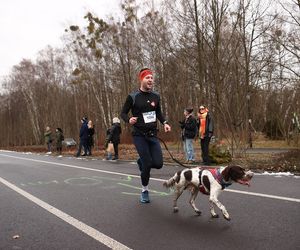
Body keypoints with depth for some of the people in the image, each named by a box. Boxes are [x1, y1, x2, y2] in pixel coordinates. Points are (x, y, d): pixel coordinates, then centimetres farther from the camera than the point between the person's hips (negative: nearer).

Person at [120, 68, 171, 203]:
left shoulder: (156, 96, 5)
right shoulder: (133, 97, -8)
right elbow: (123, 113, 0)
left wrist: (164, 123, 0)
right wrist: (129, 120, -22)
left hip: (152, 135, 4)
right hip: (139, 135, -4)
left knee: (158, 163, -4)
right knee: (147, 164, -7)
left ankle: (141, 161, 31)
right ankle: (145, 190, 19)